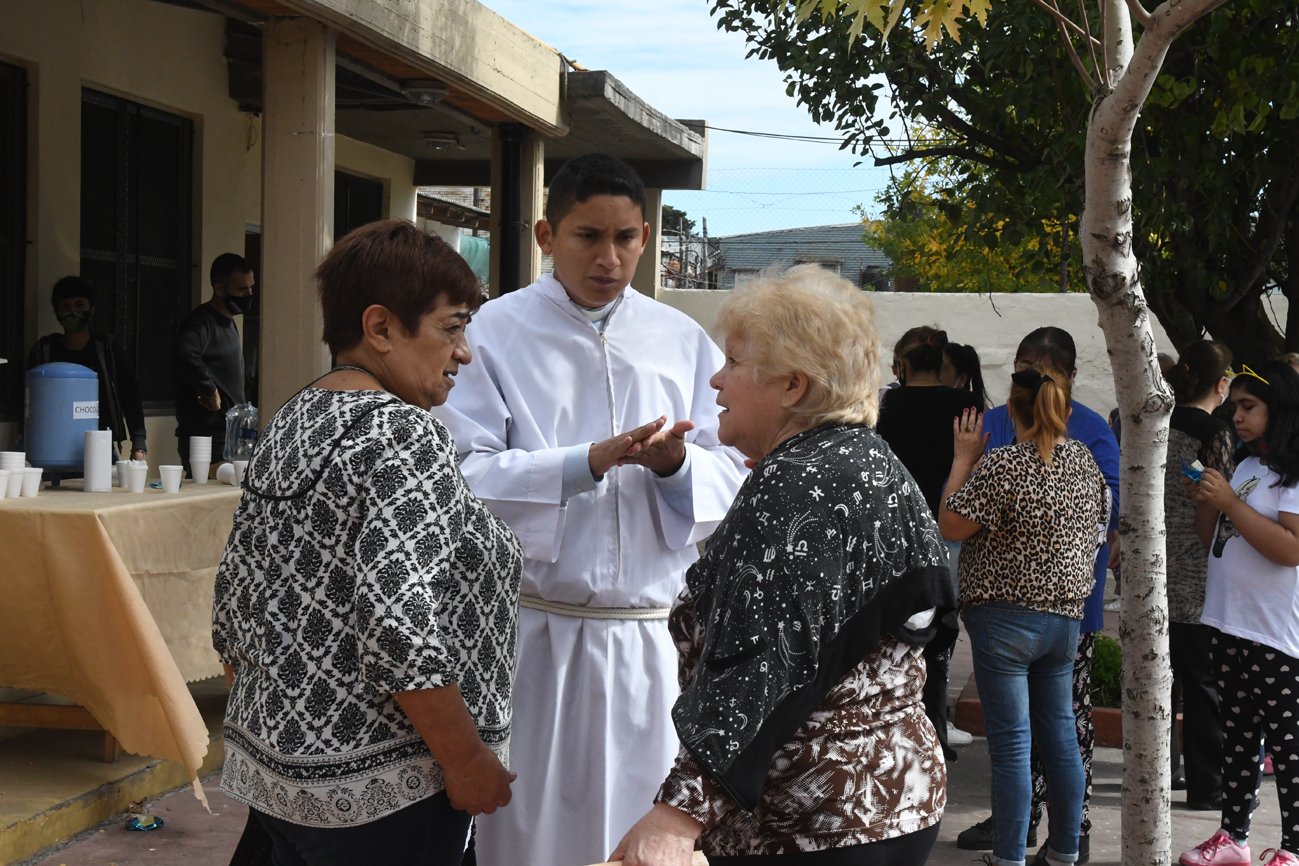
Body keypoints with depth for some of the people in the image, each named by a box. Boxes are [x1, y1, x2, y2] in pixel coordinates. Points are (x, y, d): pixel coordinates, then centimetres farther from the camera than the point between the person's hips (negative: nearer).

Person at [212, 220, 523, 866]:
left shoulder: (288, 425, 8)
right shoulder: (404, 437, -18)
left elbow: (234, 604, 11)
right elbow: (396, 624, -27)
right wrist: (469, 760, -18)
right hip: (380, 788, -9)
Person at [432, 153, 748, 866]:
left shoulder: (683, 341, 8)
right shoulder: (494, 333, -1)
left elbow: (728, 482, 7)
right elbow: (463, 476, -11)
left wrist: (676, 465, -15)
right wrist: (590, 461, -22)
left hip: (651, 635, 3)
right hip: (531, 626, -2)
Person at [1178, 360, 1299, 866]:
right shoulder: (1245, 466, 14)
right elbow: (1214, 541, 20)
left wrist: (1230, 501, -20)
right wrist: (1204, 502, 1)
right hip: (1229, 625, 8)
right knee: (1237, 735, 14)